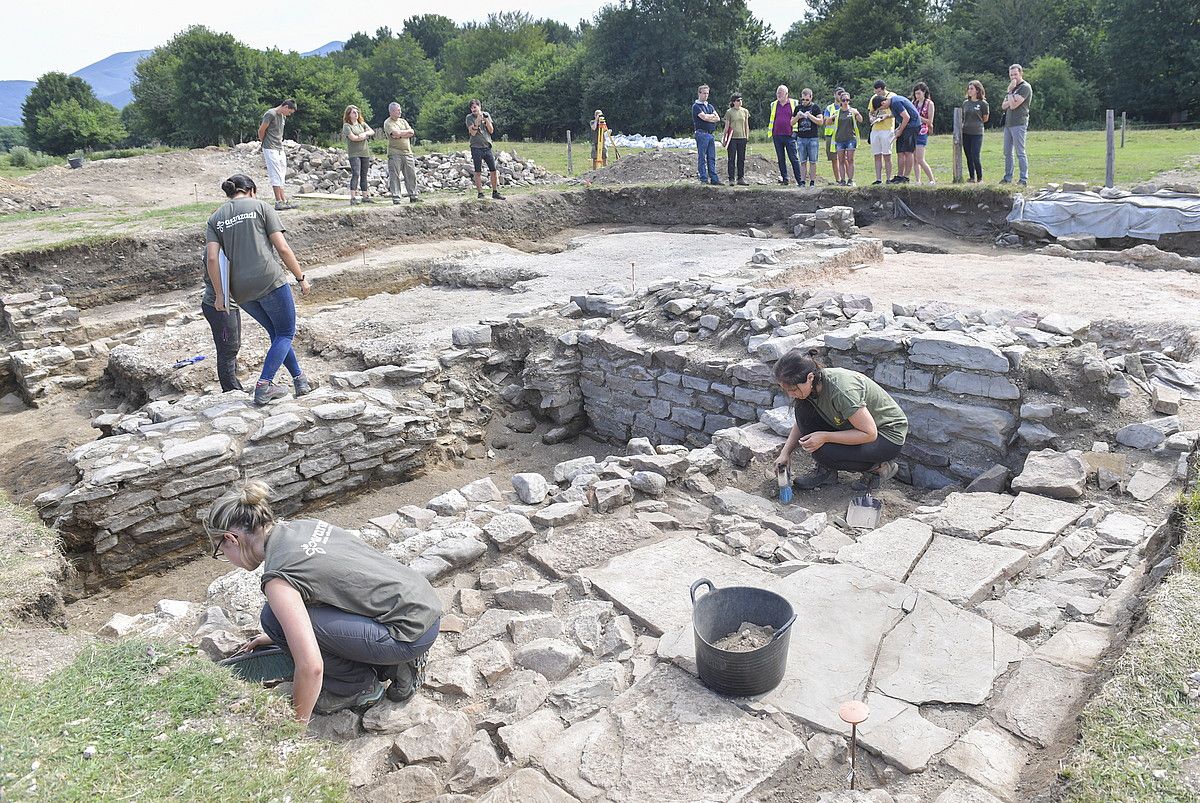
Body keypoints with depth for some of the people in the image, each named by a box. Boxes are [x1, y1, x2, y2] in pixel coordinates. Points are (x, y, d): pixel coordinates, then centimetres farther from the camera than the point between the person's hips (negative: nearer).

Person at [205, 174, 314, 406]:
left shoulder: (215, 219, 14)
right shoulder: (261, 207, 5)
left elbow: (212, 258, 1)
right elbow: (282, 248, -3)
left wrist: (219, 294, 4)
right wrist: (301, 277, 4)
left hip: (240, 290, 5)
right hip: (268, 280, -5)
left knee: (276, 333, 20)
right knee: (286, 333, 6)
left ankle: (300, 380, 23)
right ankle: (263, 387, -5)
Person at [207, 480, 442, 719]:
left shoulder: (278, 576, -16)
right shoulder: (303, 526, 9)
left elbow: (310, 667, -20)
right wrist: (276, 637, 35)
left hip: (412, 632, -9)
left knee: (274, 619, -9)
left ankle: (361, 686, 5)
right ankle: (388, 664, 16)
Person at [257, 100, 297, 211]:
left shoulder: (283, 117, 15)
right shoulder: (270, 114, -12)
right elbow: (261, 131, -8)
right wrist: (264, 143, 6)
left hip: (280, 149, 8)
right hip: (270, 150, -8)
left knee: (281, 177, 7)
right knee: (276, 176, -8)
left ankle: (284, 201, 9)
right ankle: (278, 202, -7)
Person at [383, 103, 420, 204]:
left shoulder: (403, 121, 17)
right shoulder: (388, 123, -2)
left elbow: (412, 133, 5)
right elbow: (396, 133, -17)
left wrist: (400, 135, -7)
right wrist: (407, 131, -2)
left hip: (407, 152, 6)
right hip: (395, 153, -6)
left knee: (411, 175, 5)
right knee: (394, 176, -5)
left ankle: (413, 196, 12)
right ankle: (395, 197, -2)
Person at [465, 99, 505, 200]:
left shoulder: (486, 115, 8)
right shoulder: (469, 117, -1)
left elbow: (491, 131, 4)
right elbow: (473, 132, -11)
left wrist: (486, 120, -9)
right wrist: (478, 120, -17)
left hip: (487, 147, 3)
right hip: (476, 147, -3)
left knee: (494, 170, 3)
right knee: (478, 172, 0)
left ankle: (495, 192, 13)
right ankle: (480, 193, 5)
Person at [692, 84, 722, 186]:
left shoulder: (710, 106, 21)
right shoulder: (696, 106, -2)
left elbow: (718, 118, 9)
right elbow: (704, 117, -15)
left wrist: (708, 117, -5)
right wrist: (713, 116, 3)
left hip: (710, 134, 7)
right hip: (702, 133, -7)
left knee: (712, 158, 6)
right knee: (702, 158, -5)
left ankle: (714, 178, 7)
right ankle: (703, 179, -3)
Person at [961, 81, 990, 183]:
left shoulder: (983, 103, -4)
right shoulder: (965, 103, 10)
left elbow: (985, 119, 4)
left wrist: (976, 123, -1)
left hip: (977, 133, -5)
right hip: (965, 133, 5)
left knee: (975, 157, -9)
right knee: (968, 157, 7)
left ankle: (980, 178, 3)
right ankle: (972, 177, 17)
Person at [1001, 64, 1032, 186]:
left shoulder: (1025, 87, -7)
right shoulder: (1013, 87, 21)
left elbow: (1013, 105, -16)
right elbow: (1003, 106, 13)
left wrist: (1010, 91, -9)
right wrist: (1010, 101, -6)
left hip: (1019, 124, -8)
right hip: (1008, 123, 8)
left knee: (1020, 153, -9)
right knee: (1007, 152, 10)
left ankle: (1024, 179, -7)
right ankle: (1008, 177, 17)